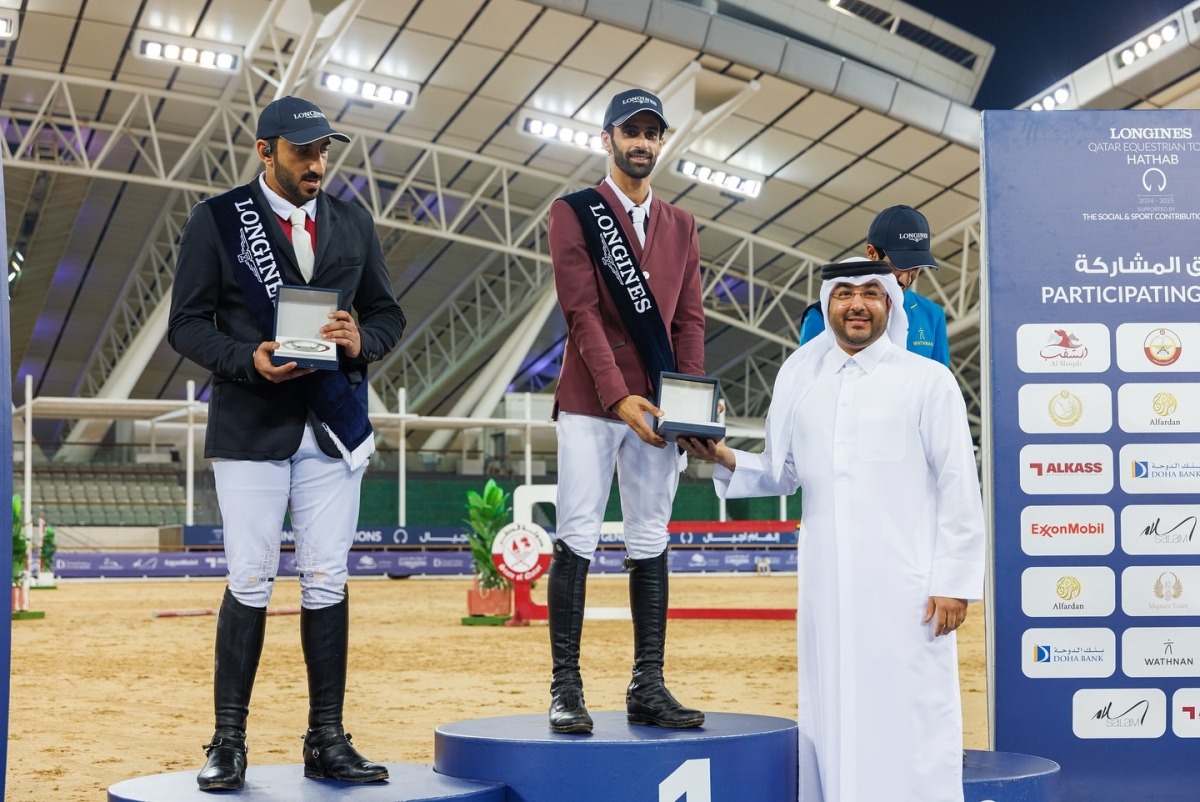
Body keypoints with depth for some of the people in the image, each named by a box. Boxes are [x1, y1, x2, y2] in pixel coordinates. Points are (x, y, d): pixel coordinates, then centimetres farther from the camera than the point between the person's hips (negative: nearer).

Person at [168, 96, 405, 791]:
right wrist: (247, 360, -18)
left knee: (328, 582, 3)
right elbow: (187, 323, -1)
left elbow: (388, 313, 15)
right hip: (251, 426, -3)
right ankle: (229, 744, 6)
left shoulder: (353, 223, 12)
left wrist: (362, 341, -8)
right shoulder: (217, 220, 1)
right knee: (251, 582, -5)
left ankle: (328, 741, 11)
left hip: (335, 426, 3)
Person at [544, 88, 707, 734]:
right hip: (589, 402, -4)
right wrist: (618, 395, -18)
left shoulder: (680, 225, 15)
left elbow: (688, 319, 10)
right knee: (577, 540, -5)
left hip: (657, 406, 4)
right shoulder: (574, 213, 1)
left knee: (652, 546, 6)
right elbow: (581, 312, -9)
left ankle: (648, 688, 10)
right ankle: (566, 688, -1)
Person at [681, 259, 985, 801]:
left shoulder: (928, 381, 3)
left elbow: (959, 488, -1)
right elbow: (782, 474, 20)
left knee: (908, 716, -5)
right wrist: (726, 460, 1)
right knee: (831, 715, 5)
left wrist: (954, 581, -7)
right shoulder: (801, 381, 14)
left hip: (905, 587, -4)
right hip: (827, 587, 4)